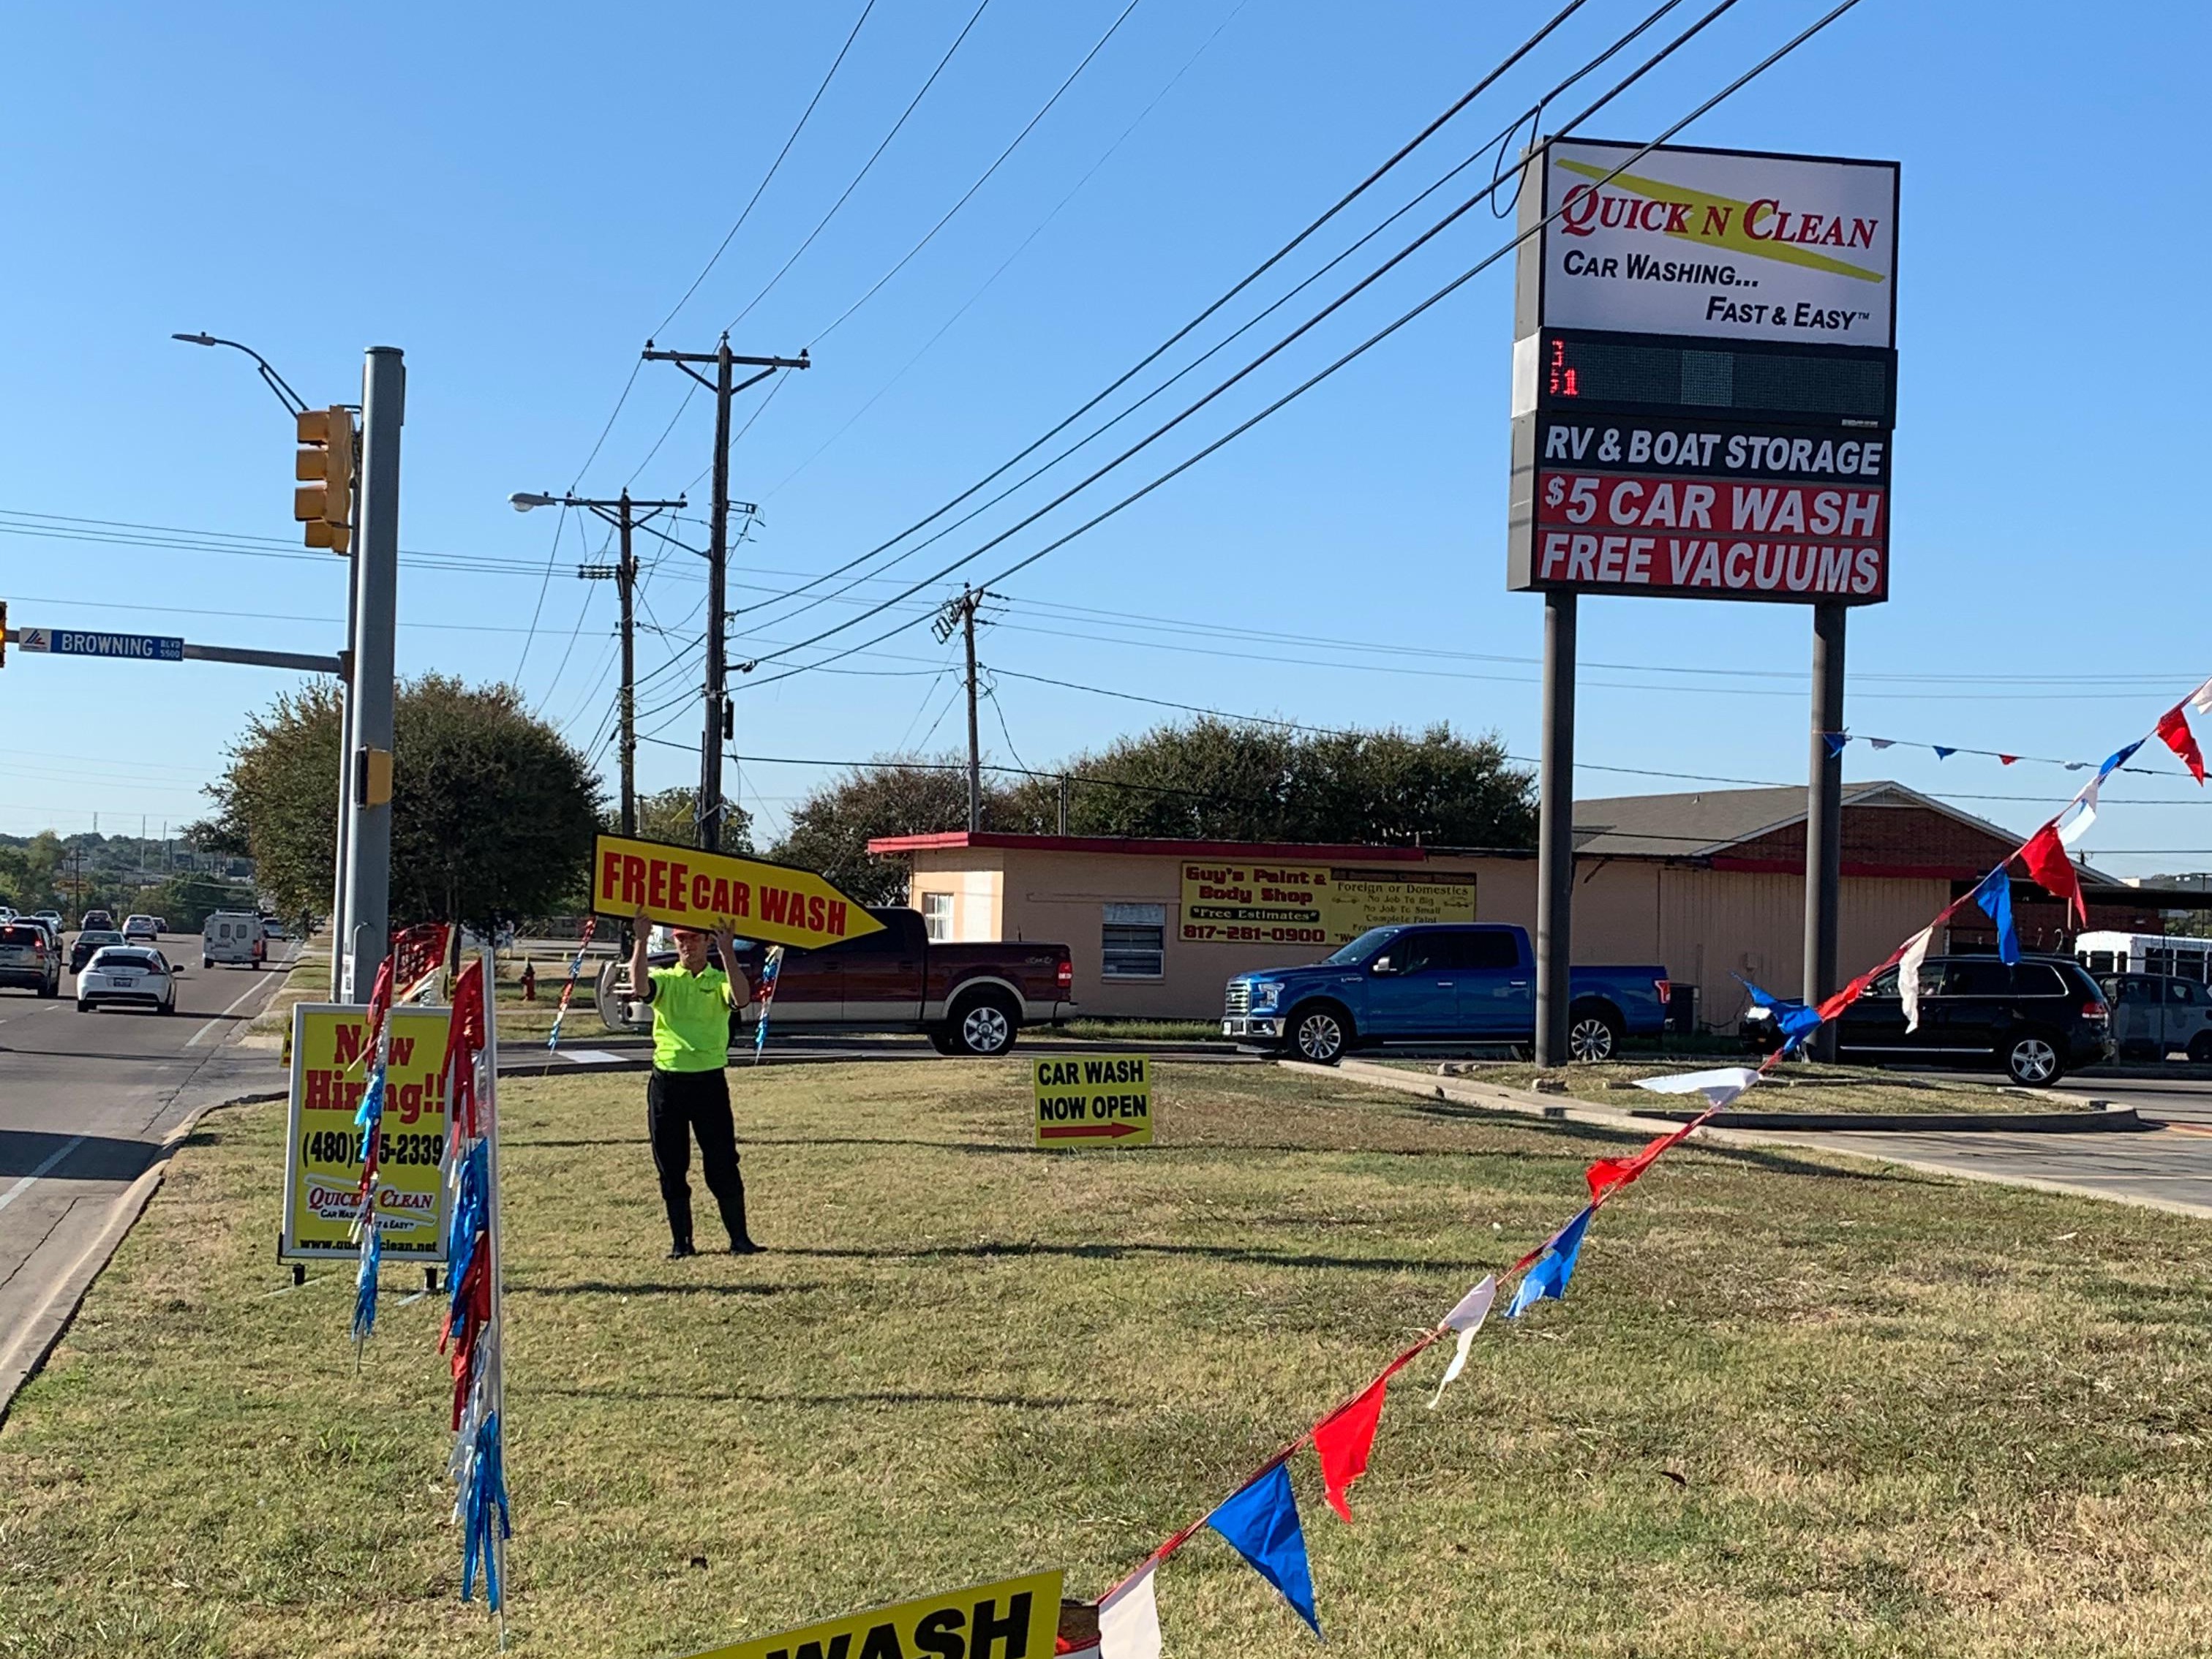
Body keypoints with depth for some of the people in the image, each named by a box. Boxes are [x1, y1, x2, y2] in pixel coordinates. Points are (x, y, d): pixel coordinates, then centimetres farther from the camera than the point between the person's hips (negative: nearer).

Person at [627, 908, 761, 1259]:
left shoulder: (719, 980, 4)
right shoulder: (665, 979, 7)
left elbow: (740, 999, -19)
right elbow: (640, 986, -17)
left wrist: (728, 953, -27)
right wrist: (641, 940, -24)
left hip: (710, 1080, -2)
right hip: (667, 1081, 2)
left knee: (722, 1164, -1)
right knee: (671, 1167, 6)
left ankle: (739, 1238, 7)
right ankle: (681, 1241, 15)